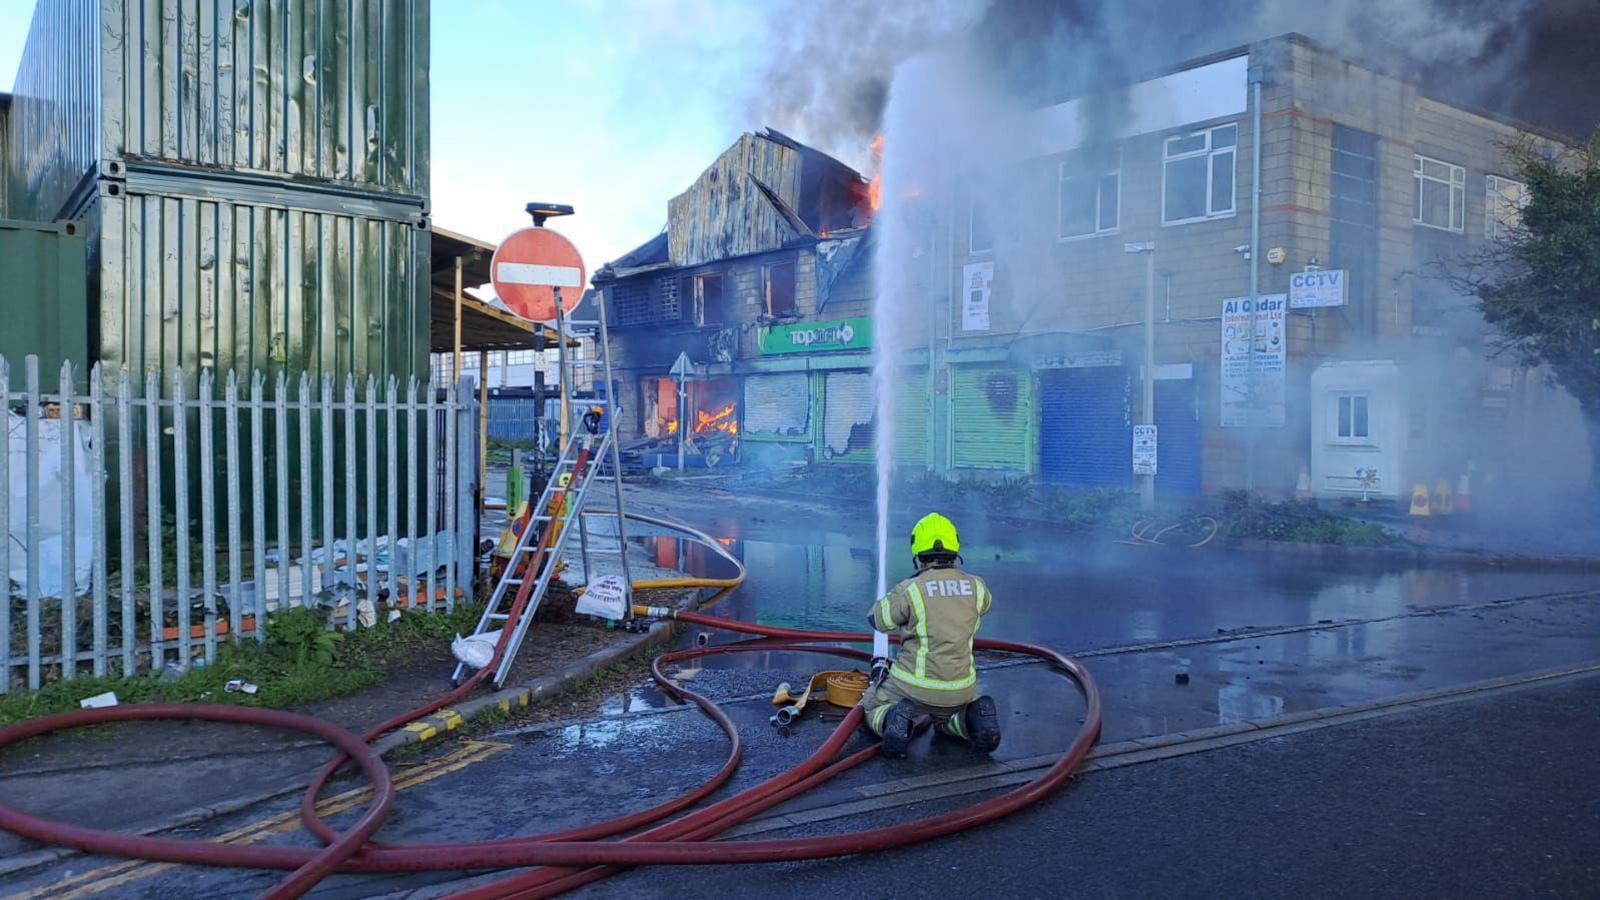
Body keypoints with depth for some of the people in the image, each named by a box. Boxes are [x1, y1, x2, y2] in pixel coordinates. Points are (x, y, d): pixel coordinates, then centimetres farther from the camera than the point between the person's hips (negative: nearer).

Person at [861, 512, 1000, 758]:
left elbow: (877, 619, 2)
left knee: (869, 709, 22)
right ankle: (972, 720, 2)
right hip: (960, 690, 4)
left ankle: (895, 720, -11)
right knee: (945, 719, 35)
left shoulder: (909, 589, -15)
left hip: (914, 686, -3)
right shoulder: (975, 586, -3)